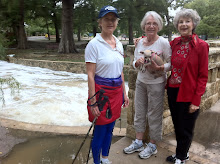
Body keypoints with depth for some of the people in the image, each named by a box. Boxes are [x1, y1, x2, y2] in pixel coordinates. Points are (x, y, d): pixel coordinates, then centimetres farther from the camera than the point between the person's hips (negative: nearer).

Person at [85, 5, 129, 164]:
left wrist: (124, 93, 14)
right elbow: (90, 75, -14)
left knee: (110, 128, 18)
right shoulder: (94, 44, -12)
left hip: (117, 91, 6)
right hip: (101, 91, -6)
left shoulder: (119, 44, 8)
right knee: (100, 131, 6)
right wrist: (93, 102, -16)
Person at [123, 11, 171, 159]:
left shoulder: (164, 43, -11)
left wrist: (159, 68, -26)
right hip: (141, 81, 6)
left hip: (156, 83, -5)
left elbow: (171, 63, -9)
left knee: (154, 115, 6)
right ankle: (138, 143, 29)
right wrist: (138, 62, -11)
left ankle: (152, 145, 26)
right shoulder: (140, 42, 5)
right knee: (139, 112, 13)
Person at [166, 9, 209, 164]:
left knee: (186, 129, 11)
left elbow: (203, 76, -10)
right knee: (177, 125, 19)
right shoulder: (175, 43, 4)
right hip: (173, 91, 5)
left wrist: (196, 101, -14)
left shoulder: (201, 45, -10)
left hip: (188, 94, -5)